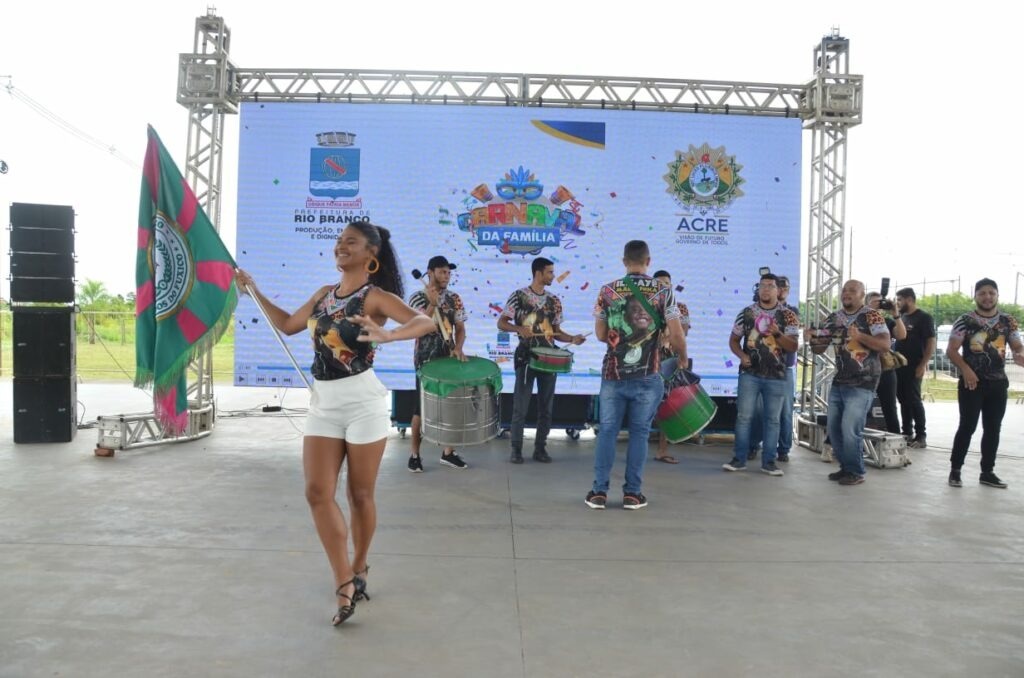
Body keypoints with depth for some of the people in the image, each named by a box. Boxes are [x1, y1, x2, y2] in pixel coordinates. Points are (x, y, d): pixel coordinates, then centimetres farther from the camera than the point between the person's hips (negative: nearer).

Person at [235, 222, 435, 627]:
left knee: (360, 494, 5)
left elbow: (426, 322, -24)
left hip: (363, 401, -6)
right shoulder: (324, 294, 12)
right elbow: (288, 324, 26)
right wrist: (253, 290, 26)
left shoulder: (375, 297, -9)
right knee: (317, 493, -3)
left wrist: (386, 335, -41)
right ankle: (345, 582, 5)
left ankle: (358, 569, 27)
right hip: (323, 403, 6)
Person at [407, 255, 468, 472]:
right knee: (422, 408, 1)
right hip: (426, 361, -4)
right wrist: (432, 304, -25)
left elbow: (460, 328, 7)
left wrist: (458, 348, -12)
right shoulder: (418, 298, -7)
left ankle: (448, 453, 18)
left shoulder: (454, 299, 6)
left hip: (448, 359, 4)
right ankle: (415, 455, 11)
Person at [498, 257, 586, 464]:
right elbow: (501, 323, -3)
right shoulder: (518, 296, -3)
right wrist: (518, 328, -21)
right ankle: (516, 449, 10)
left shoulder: (554, 301, 9)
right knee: (521, 405, -1)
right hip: (526, 356, -4)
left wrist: (572, 339, -5)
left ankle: (540, 448, 16)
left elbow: (556, 331, 13)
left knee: (546, 406, 6)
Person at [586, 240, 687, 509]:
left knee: (607, 430, 7)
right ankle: (632, 493, 11)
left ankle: (599, 491, 7)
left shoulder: (607, 291, 1)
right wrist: (682, 357, 14)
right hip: (647, 375, -1)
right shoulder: (663, 292, -3)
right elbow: (676, 335, -5)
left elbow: (600, 334, 5)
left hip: (613, 373, 1)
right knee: (639, 432, 7)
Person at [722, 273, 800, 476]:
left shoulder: (788, 316, 1)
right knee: (744, 416, 0)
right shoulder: (746, 313, 4)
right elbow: (733, 339, 11)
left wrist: (777, 334, -20)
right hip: (750, 373, 0)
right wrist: (741, 355, -8)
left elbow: (793, 347, -3)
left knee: (772, 419, 5)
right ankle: (739, 459, 7)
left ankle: (768, 461, 13)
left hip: (776, 376, 0)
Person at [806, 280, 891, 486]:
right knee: (834, 428, 9)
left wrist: (860, 336, -30)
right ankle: (846, 467, 24)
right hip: (838, 382, 6)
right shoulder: (833, 318, 8)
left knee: (850, 428, -12)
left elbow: (885, 345, -16)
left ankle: (856, 472, 4)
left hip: (862, 384, -6)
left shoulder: (872, 316, -7)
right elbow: (820, 348, 10)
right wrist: (812, 339, -12)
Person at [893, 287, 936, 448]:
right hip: (899, 365, 7)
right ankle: (907, 433, 17)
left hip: (913, 367, -7)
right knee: (903, 400, 10)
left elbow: (931, 343, -12)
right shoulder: (901, 317, 14)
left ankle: (921, 436, 1)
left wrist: (923, 365, -19)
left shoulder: (924, 318, -7)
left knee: (914, 400, -5)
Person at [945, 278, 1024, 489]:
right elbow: (951, 350, -7)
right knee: (968, 426, -5)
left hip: (998, 383, 4)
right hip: (972, 382, -4)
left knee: (993, 428, 9)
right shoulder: (965, 321, -5)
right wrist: (965, 369, -21)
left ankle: (987, 472, 19)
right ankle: (955, 470, 5)